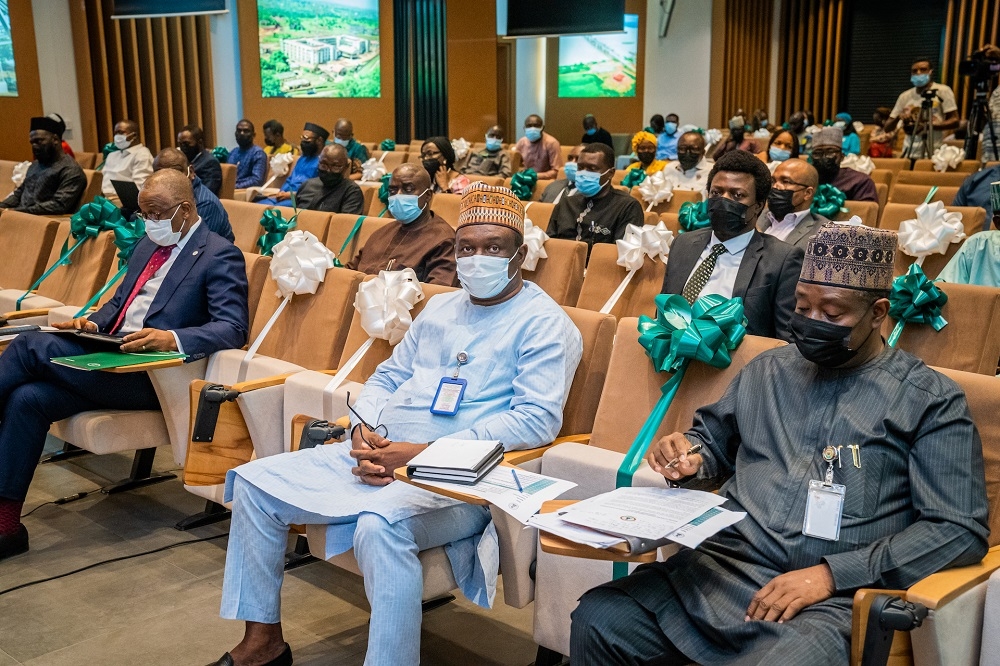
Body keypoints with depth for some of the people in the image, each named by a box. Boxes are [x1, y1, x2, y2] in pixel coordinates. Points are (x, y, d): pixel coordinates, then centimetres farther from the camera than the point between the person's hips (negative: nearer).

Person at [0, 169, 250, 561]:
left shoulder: (219, 256, -5)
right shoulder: (149, 246, 20)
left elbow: (234, 329, -15)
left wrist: (172, 338, -31)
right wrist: (95, 323, 5)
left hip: (150, 376, -8)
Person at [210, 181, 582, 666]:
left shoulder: (545, 324, -4)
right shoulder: (440, 307, 19)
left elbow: (538, 420, -16)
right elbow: (388, 377, 20)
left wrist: (422, 454, -20)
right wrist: (363, 435, -4)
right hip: (378, 456, 8)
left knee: (379, 524, -38)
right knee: (254, 481, 1)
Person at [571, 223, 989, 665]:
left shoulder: (931, 401, 3)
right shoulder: (768, 370, 17)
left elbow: (962, 529, -3)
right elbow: (713, 438, 30)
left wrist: (831, 574, -12)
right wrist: (686, 455, 3)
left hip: (833, 598, -4)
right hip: (724, 564, 4)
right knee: (597, 620, -18)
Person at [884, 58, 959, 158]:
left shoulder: (943, 91, 1)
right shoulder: (905, 96, 11)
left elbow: (955, 121, -5)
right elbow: (887, 128, 11)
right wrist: (898, 117, -11)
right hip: (909, 155, 3)